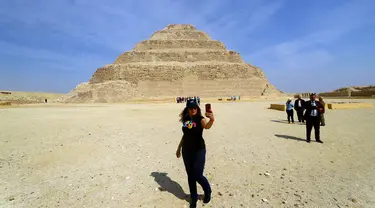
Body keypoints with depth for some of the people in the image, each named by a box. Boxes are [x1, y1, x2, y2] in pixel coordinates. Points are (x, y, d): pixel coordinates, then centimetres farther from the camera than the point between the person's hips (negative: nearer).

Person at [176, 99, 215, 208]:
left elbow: (207, 126, -35)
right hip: (186, 151, 5)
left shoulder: (200, 118, -12)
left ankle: (208, 191, 32)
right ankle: (194, 198, 34)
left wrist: (212, 120, -57)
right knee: (190, 175, 14)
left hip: (198, 150, -5)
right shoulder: (185, 119, 2)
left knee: (197, 175, -1)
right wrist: (179, 148, 18)